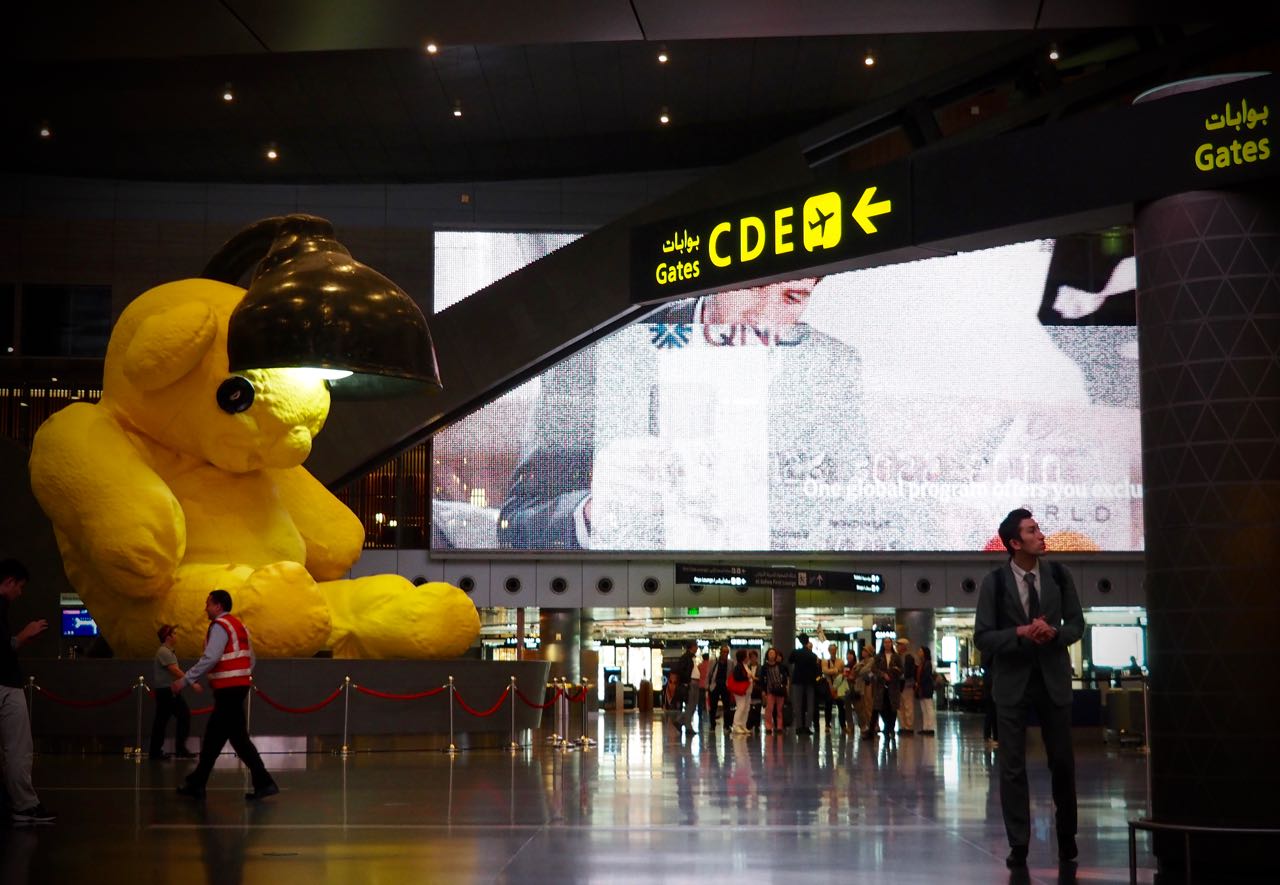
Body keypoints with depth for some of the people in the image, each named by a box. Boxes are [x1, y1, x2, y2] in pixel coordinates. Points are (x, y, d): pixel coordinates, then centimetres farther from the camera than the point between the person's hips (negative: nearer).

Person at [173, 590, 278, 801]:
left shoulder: (220, 626, -11)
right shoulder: (238, 625, 18)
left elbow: (210, 658, -22)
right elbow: (251, 661, 17)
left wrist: (185, 680, -20)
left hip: (228, 689, -10)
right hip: (238, 686, 10)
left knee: (238, 738, -5)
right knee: (213, 737, 11)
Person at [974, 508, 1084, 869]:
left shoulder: (1059, 576, -1)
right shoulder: (994, 583, -8)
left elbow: (1076, 623, 5)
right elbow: (982, 638, -8)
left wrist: (1053, 633, -17)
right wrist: (1021, 632, -23)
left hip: (1054, 678, 2)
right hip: (1013, 681, -2)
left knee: (1062, 760, 11)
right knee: (1013, 765, 1)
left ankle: (1066, 835, 29)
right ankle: (1018, 844, 8)